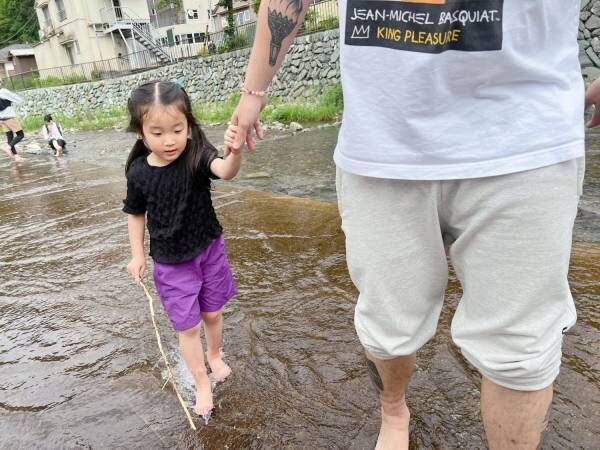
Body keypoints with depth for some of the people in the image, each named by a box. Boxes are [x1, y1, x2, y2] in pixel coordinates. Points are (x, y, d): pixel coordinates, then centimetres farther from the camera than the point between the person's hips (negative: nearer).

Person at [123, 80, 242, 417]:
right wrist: (138, 254, 5)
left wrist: (235, 152, -62)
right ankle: (202, 384, 27)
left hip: (209, 250, 0)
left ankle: (215, 356, 48)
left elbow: (226, 171, -41)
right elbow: (136, 213, 5)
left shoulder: (197, 155, -19)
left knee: (212, 313, 18)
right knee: (188, 327, 7)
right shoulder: (139, 172, -11)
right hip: (171, 263, 1)